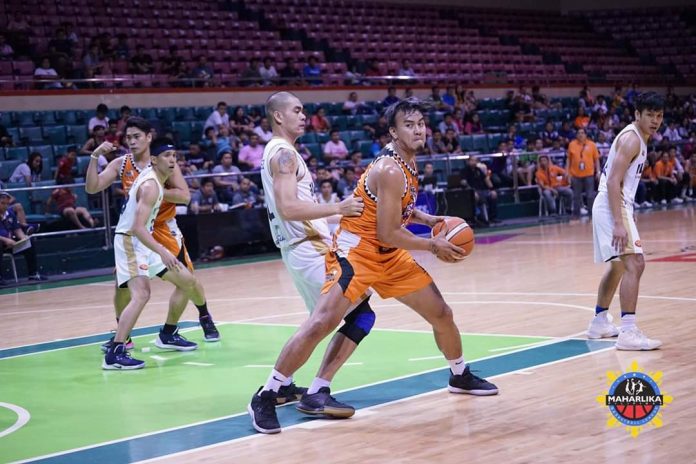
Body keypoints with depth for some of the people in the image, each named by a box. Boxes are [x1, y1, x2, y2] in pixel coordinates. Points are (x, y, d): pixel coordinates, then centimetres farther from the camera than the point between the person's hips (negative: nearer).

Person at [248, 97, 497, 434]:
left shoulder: (407, 164, 6)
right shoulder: (391, 171, -23)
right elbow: (388, 233, -23)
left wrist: (427, 219, 9)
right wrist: (432, 246, -12)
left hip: (389, 255, 9)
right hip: (355, 251, -9)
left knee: (441, 313, 14)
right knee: (321, 323, -23)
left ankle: (460, 376, 39)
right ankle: (264, 398, -17)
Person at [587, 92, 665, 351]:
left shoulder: (639, 138, 16)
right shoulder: (631, 139, -15)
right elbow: (613, 182, -23)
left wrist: (624, 216, 25)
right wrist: (619, 224, -30)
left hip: (618, 205, 11)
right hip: (612, 206, -11)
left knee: (618, 266, 23)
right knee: (634, 263, -19)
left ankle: (599, 322, 36)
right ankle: (628, 333, -23)